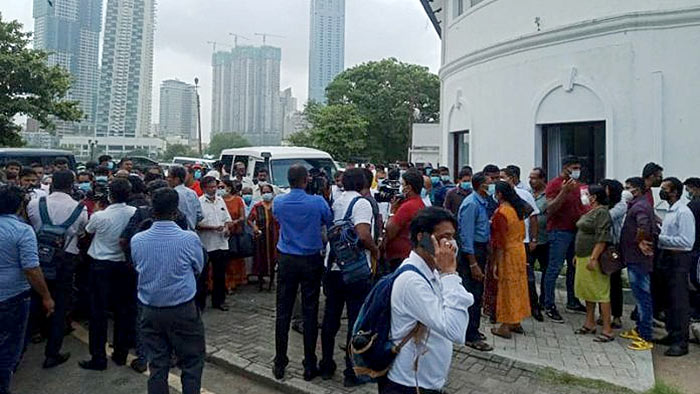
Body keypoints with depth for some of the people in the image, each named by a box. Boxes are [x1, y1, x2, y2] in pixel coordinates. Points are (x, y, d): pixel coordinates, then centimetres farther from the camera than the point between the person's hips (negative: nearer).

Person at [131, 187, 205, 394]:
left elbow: (138, 268, 11)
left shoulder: (137, 240, -7)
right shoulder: (190, 239, -17)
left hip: (150, 311, 3)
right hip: (183, 311, -3)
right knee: (192, 364, 12)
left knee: (157, 366, 14)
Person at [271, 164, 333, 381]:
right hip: (311, 261, -2)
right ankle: (309, 366, 15)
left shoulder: (278, 202, -4)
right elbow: (329, 221, 5)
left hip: (286, 260, 2)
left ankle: (280, 364, 19)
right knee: (310, 312, 6)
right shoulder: (317, 202, -12)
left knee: (283, 312, 8)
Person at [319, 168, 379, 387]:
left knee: (330, 318, 15)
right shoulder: (361, 203, -12)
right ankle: (352, 372, 12)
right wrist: (375, 250, -8)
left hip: (332, 267, 7)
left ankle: (326, 365, 27)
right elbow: (363, 235, -25)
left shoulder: (336, 202, 10)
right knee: (356, 320, 4)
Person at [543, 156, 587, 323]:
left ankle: (572, 301, 26)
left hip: (575, 230, 8)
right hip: (559, 231, -8)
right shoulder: (554, 184, -9)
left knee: (574, 267, 13)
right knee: (554, 268, -5)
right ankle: (549, 306, 1)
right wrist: (564, 191, -25)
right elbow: (550, 209, -18)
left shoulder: (576, 185, 16)